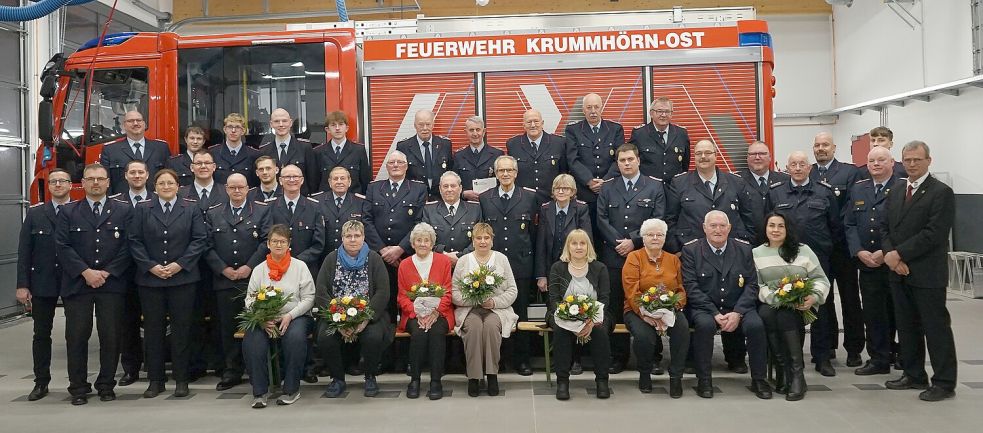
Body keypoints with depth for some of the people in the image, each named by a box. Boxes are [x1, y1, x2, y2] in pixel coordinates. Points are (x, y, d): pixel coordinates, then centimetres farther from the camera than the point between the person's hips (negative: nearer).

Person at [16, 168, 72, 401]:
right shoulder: (35, 213, 4)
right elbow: (24, 251, 2)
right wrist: (22, 285, -3)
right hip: (42, 283, 2)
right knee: (41, 334, 8)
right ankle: (41, 382, 18)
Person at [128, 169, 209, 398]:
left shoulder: (191, 208, 5)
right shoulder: (143, 209, 8)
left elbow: (200, 240, -1)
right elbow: (134, 241, 3)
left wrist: (180, 264, -10)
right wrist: (151, 266, -8)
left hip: (182, 277, -1)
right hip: (150, 277, 1)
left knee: (181, 328, 2)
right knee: (153, 328, 5)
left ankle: (181, 379, 11)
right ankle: (155, 380, 15)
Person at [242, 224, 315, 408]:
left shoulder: (300, 266, 5)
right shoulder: (259, 269, 12)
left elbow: (309, 298, 0)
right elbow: (250, 299, 6)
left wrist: (289, 316, -14)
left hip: (296, 316, -2)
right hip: (264, 319, 2)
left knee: (295, 337, -34)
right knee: (252, 340, -29)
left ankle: (291, 389, -16)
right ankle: (259, 391, -15)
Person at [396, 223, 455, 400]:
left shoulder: (443, 261, 6)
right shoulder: (404, 265, 9)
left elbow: (447, 293, 2)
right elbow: (402, 297, 6)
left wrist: (435, 311, -15)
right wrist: (418, 312, -13)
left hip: (439, 313, 0)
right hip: (414, 314, 1)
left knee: (437, 331, -32)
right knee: (418, 332, -31)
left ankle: (436, 381, -24)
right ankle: (414, 379, -18)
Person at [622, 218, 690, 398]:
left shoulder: (673, 260, 14)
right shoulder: (634, 258, 2)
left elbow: (681, 290, 9)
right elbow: (632, 293, -8)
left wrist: (673, 309, -13)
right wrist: (647, 315, -22)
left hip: (669, 311, 3)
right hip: (638, 310, -2)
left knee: (683, 327, -29)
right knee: (644, 335, -33)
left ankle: (676, 376, -12)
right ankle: (645, 374, -1)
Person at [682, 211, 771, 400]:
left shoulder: (744, 248, 7)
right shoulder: (691, 249, -1)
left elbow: (752, 285, 3)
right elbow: (691, 286, -8)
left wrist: (737, 313, -13)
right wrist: (715, 314, -18)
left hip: (738, 308, 2)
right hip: (704, 308, -2)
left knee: (756, 325, -26)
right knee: (705, 325, -34)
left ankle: (758, 379, -6)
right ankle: (703, 380, -18)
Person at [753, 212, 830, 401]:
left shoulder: (803, 250, 10)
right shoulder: (756, 253, 11)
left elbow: (821, 279, 6)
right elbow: (756, 286, 0)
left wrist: (814, 297, -14)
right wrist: (775, 297, -18)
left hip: (799, 308, -1)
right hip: (770, 304, 1)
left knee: (785, 316, -33)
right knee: (766, 314, -34)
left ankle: (797, 375, -28)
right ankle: (782, 370, -23)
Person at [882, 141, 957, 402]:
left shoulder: (941, 192, -8)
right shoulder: (896, 194, 14)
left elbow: (933, 233, -17)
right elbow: (886, 228, 12)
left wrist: (900, 254, -16)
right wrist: (890, 254, -6)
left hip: (928, 274, -7)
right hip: (899, 272, 7)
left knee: (936, 328, 0)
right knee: (906, 326, 13)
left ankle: (944, 383, 9)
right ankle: (914, 376, 25)